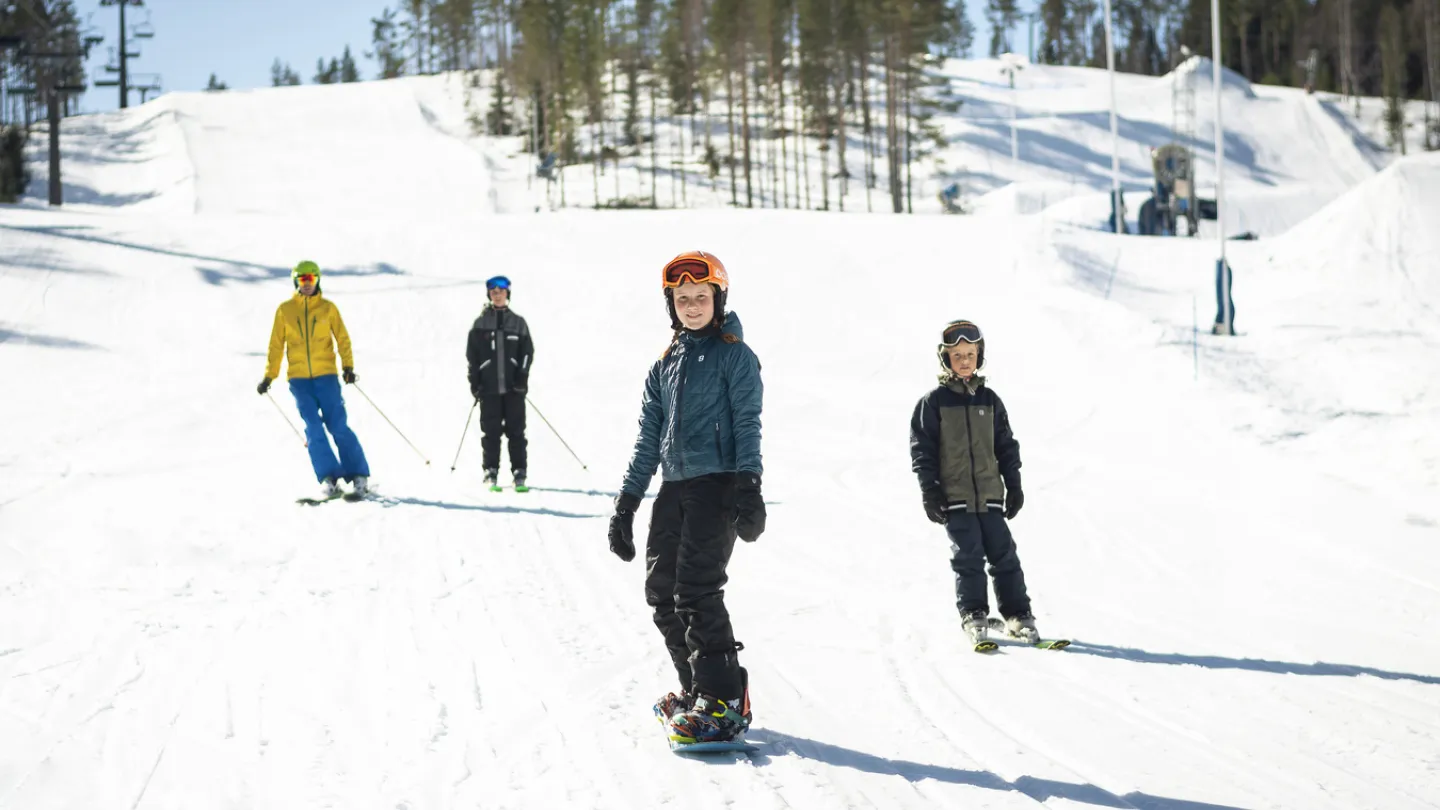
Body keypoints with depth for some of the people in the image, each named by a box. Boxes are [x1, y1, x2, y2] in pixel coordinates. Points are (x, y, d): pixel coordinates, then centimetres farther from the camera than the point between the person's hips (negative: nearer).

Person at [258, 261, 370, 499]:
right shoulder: (285, 310, 7)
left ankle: (358, 475, 2)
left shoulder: (328, 308, 5)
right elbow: (276, 346, 11)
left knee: (337, 425, -6)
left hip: (326, 375, -1)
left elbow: (342, 339, 5)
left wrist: (348, 366, -8)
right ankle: (328, 478, -7)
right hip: (299, 378, 1)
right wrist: (269, 376, 7)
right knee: (313, 428, -9)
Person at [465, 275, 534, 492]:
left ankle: (519, 474, 2)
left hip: (514, 386, 0)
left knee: (516, 430, 0)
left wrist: (522, 376, -7)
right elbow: (472, 354, 6)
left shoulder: (518, 323, 8)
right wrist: (474, 381, -2)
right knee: (490, 431, 0)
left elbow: (527, 351, 5)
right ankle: (491, 473, 5)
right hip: (489, 386, 0)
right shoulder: (481, 323, 7)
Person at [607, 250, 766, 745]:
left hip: (718, 485, -7)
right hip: (673, 488, 7)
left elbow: (747, 425, -7)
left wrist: (748, 487, -18)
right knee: (662, 592, 5)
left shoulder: (734, 354, 1)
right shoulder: (666, 363, 19)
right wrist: (627, 502, 15)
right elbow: (648, 439, 20)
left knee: (696, 590, -16)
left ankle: (723, 701, -15)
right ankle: (695, 688, 19)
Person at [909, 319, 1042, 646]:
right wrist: (930, 491, -7)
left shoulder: (989, 399, 10)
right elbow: (922, 447, -1)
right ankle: (973, 615, 3)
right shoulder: (934, 402, -1)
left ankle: (1018, 615, 8)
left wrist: (1014, 486, 12)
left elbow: (1006, 446, 15)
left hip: (989, 494, 3)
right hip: (954, 495, -3)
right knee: (968, 556, -6)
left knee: (1004, 554, 1)